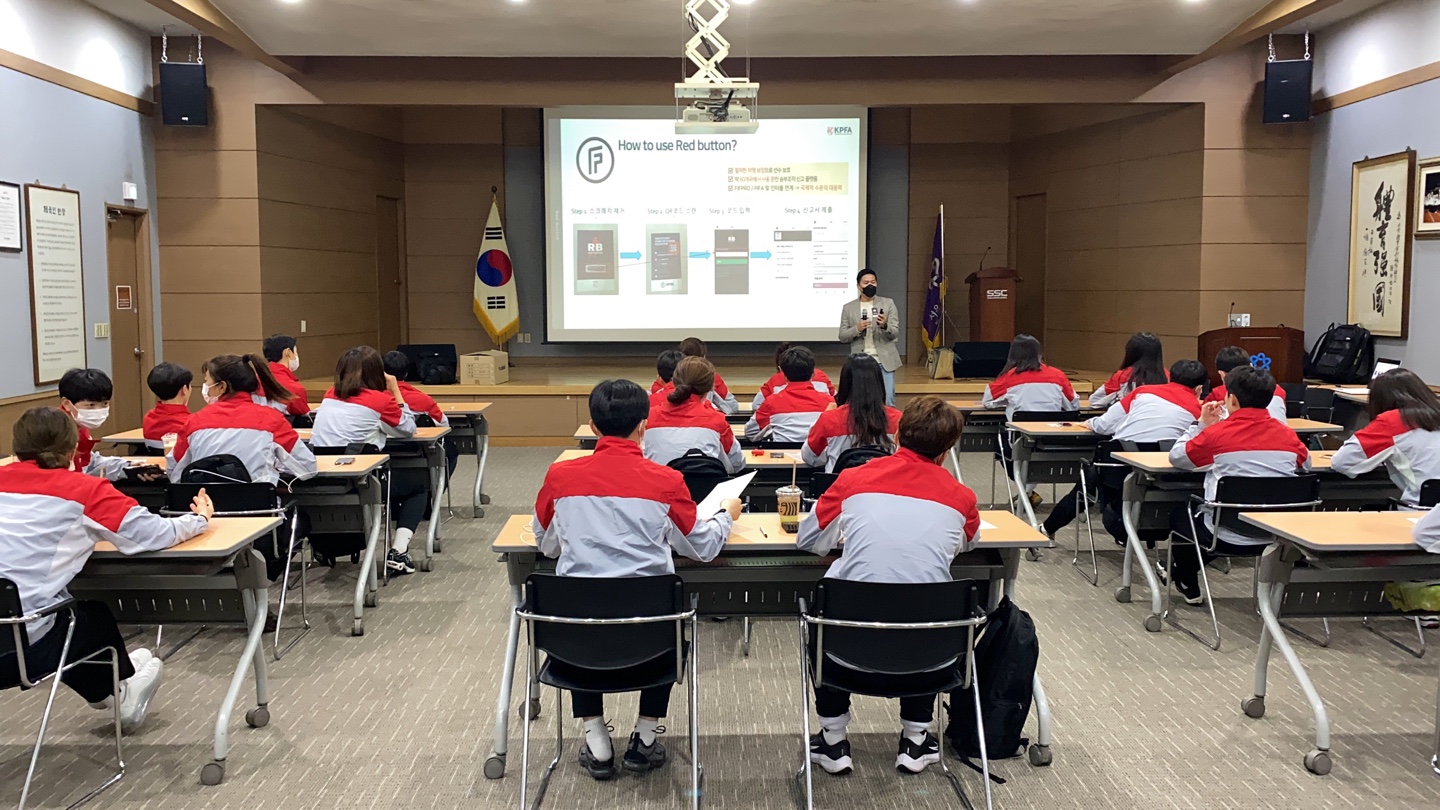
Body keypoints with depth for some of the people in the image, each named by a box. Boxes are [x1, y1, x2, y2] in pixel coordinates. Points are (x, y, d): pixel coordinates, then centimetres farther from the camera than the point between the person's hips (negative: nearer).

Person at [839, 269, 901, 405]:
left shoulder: (888, 304, 5)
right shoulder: (848, 308, 6)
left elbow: (895, 333, 1)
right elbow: (842, 336, 4)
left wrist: (884, 326, -22)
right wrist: (857, 329, -16)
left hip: (884, 362, -1)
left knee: (887, 403, -3)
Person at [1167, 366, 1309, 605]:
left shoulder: (1217, 433, -13)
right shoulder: (1287, 434, -1)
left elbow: (1176, 457, -2)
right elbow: (1306, 464, 18)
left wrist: (1202, 424, 10)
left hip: (1227, 538, -5)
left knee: (1179, 514, 26)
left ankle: (1189, 587, 40)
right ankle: (1183, 570, 53)